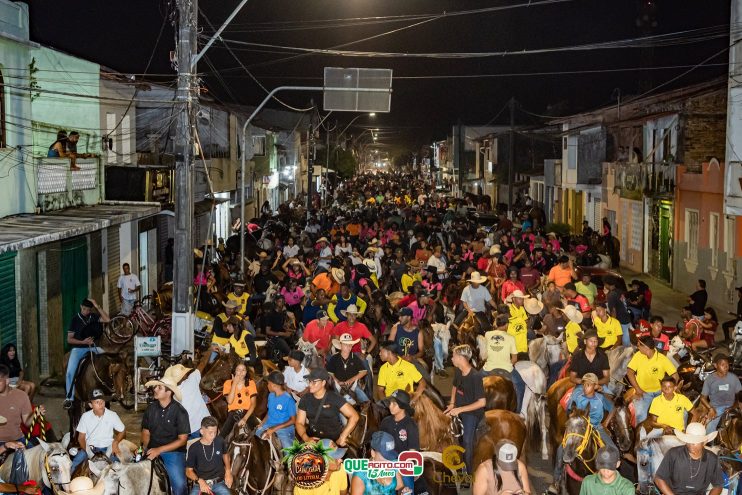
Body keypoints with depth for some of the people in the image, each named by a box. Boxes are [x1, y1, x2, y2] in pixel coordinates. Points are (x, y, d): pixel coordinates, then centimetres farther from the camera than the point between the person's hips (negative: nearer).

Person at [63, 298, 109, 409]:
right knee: (70, 372, -22)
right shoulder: (75, 319, 0)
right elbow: (69, 339, 0)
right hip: (78, 348, -2)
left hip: (92, 347, 2)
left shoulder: (94, 317, 6)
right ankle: (69, 398, -10)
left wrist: (97, 306, -14)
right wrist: (83, 342, -15)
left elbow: (107, 320, -12)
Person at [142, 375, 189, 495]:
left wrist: (159, 450, -15)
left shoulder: (180, 412, -9)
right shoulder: (151, 408, 3)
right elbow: (146, 431, 13)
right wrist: (144, 447, -7)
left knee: (179, 485, -22)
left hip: (173, 451, -3)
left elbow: (182, 439, -8)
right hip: (153, 450, 3)